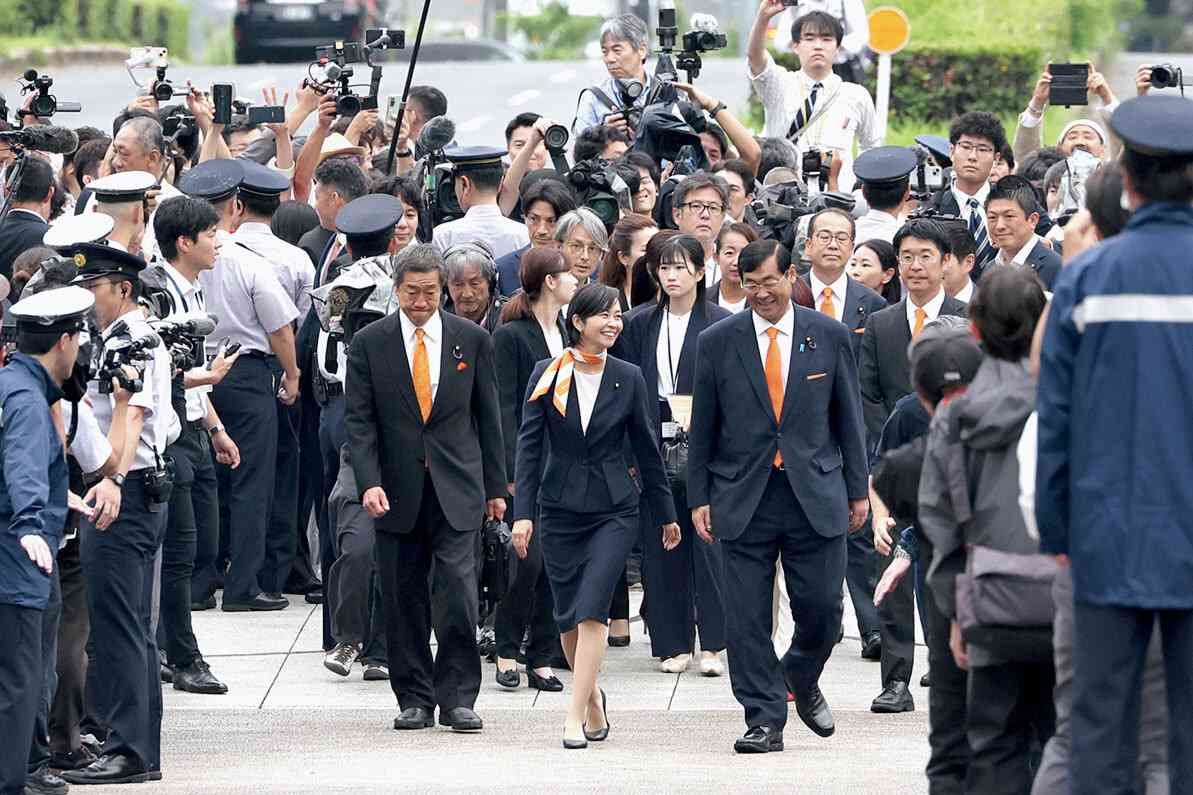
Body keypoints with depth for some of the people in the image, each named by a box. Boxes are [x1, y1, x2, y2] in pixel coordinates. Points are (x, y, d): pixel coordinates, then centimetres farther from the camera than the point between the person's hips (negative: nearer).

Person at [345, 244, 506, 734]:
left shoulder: (472, 340, 4)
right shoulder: (370, 344, 1)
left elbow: (488, 417, 10)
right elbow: (359, 419, -1)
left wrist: (494, 487, 9)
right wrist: (369, 482, -14)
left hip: (457, 487, 0)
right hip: (397, 490, 1)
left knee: (457, 592, -9)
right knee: (404, 599, 5)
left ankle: (457, 697, -2)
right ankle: (415, 698, 14)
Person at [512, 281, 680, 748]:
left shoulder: (628, 379, 1)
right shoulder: (547, 376, -1)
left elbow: (645, 447, 9)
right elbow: (529, 445, -3)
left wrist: (665, 513, 14)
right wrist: (523, 512, -10)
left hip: (614, 511, -1)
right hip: (559, 508, 1)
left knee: (591, 611, -14)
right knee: (568, 617, 8)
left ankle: (576, 717, -15)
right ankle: (592, 699, 31)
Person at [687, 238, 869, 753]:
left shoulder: (829, 336, 4)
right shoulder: (718, 342, 2)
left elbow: (848, 418, 8)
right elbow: (702, 428, 6)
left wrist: (857, 490, 7)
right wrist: (699, 498, 2)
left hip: (816, 496, 0)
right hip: (743, 498, 0)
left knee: (822, 609, 0)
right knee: (748, 618, -2)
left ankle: (801, 680, 30)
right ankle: (765, 720, 6)